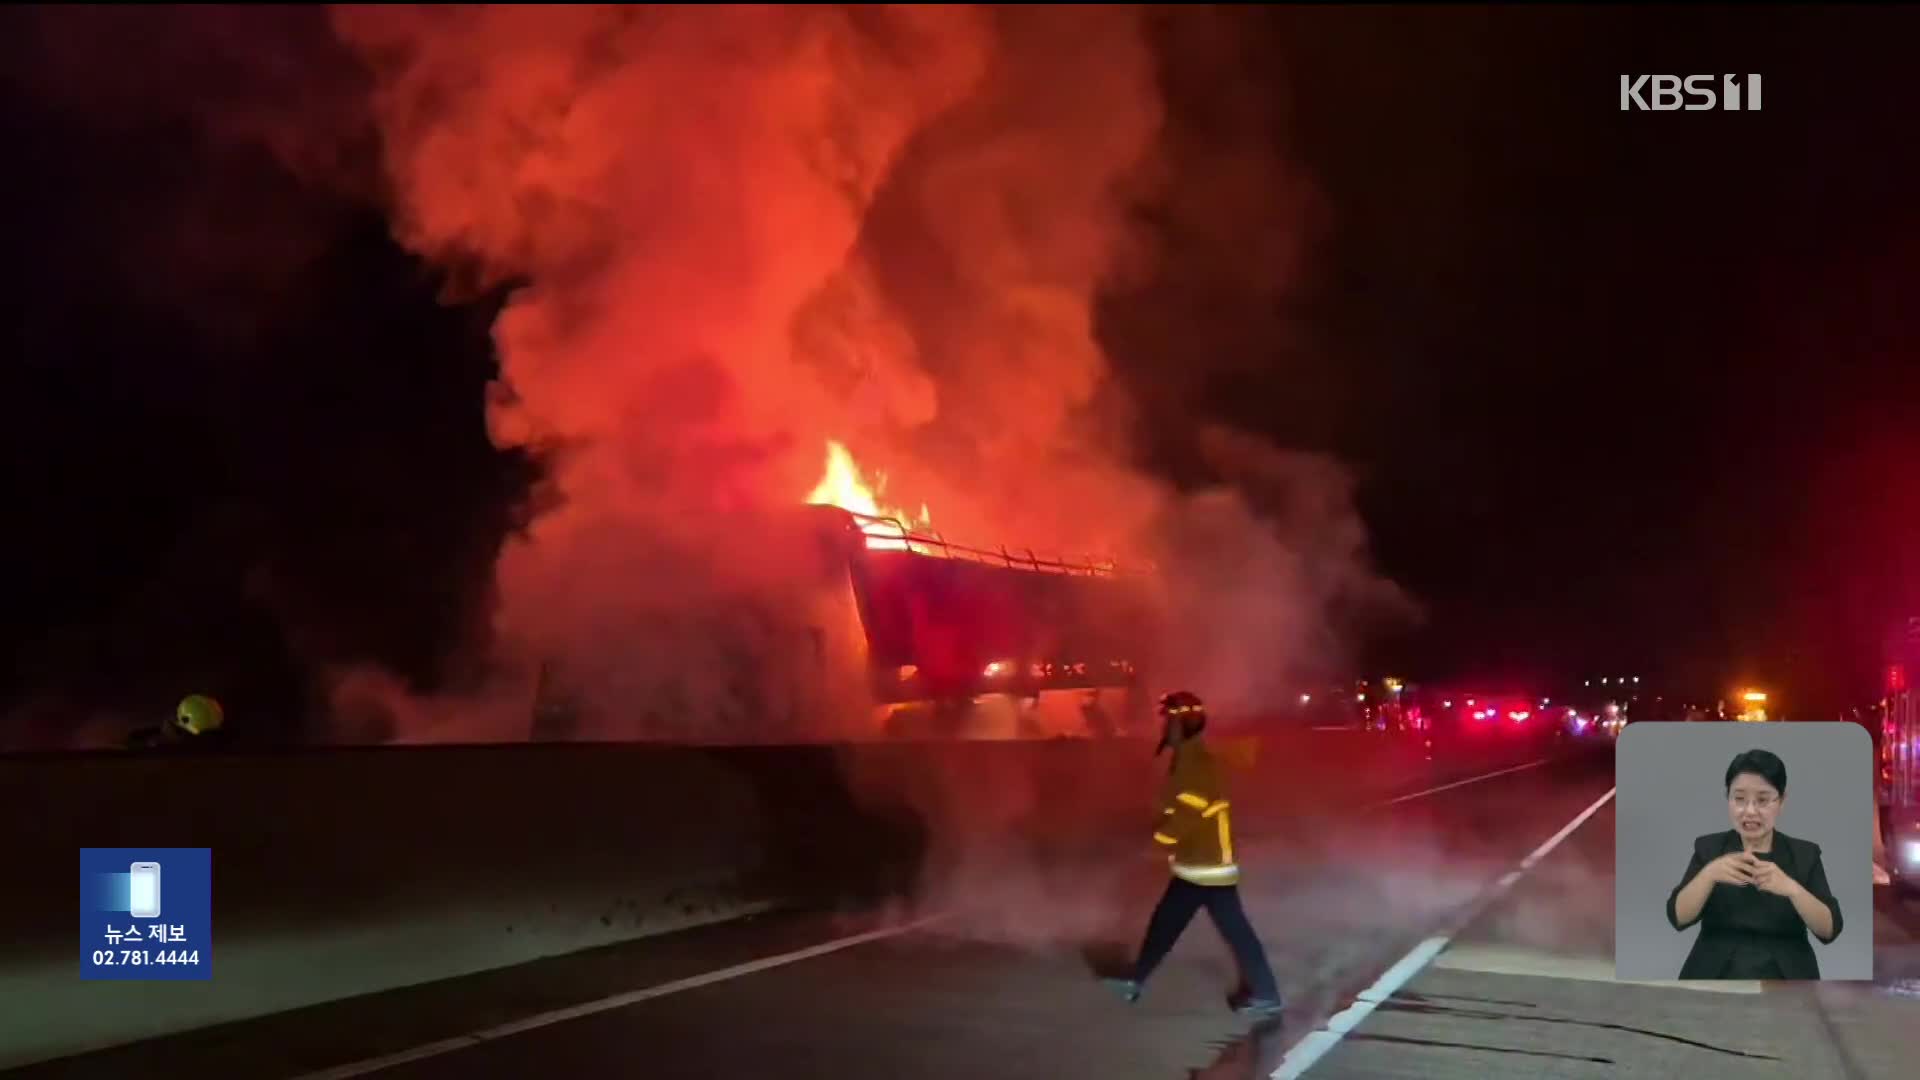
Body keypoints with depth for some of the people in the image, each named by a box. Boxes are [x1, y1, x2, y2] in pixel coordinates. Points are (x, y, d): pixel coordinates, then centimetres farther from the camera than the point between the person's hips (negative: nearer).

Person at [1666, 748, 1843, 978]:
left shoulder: (1805, 854, 6)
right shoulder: (1708, 848, 5)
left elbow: (1830, 929, -6)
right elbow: (1678, 917, -7)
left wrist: (1791, 887, -23)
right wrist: (1710, 873, -23)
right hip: (1715, 981, 0)